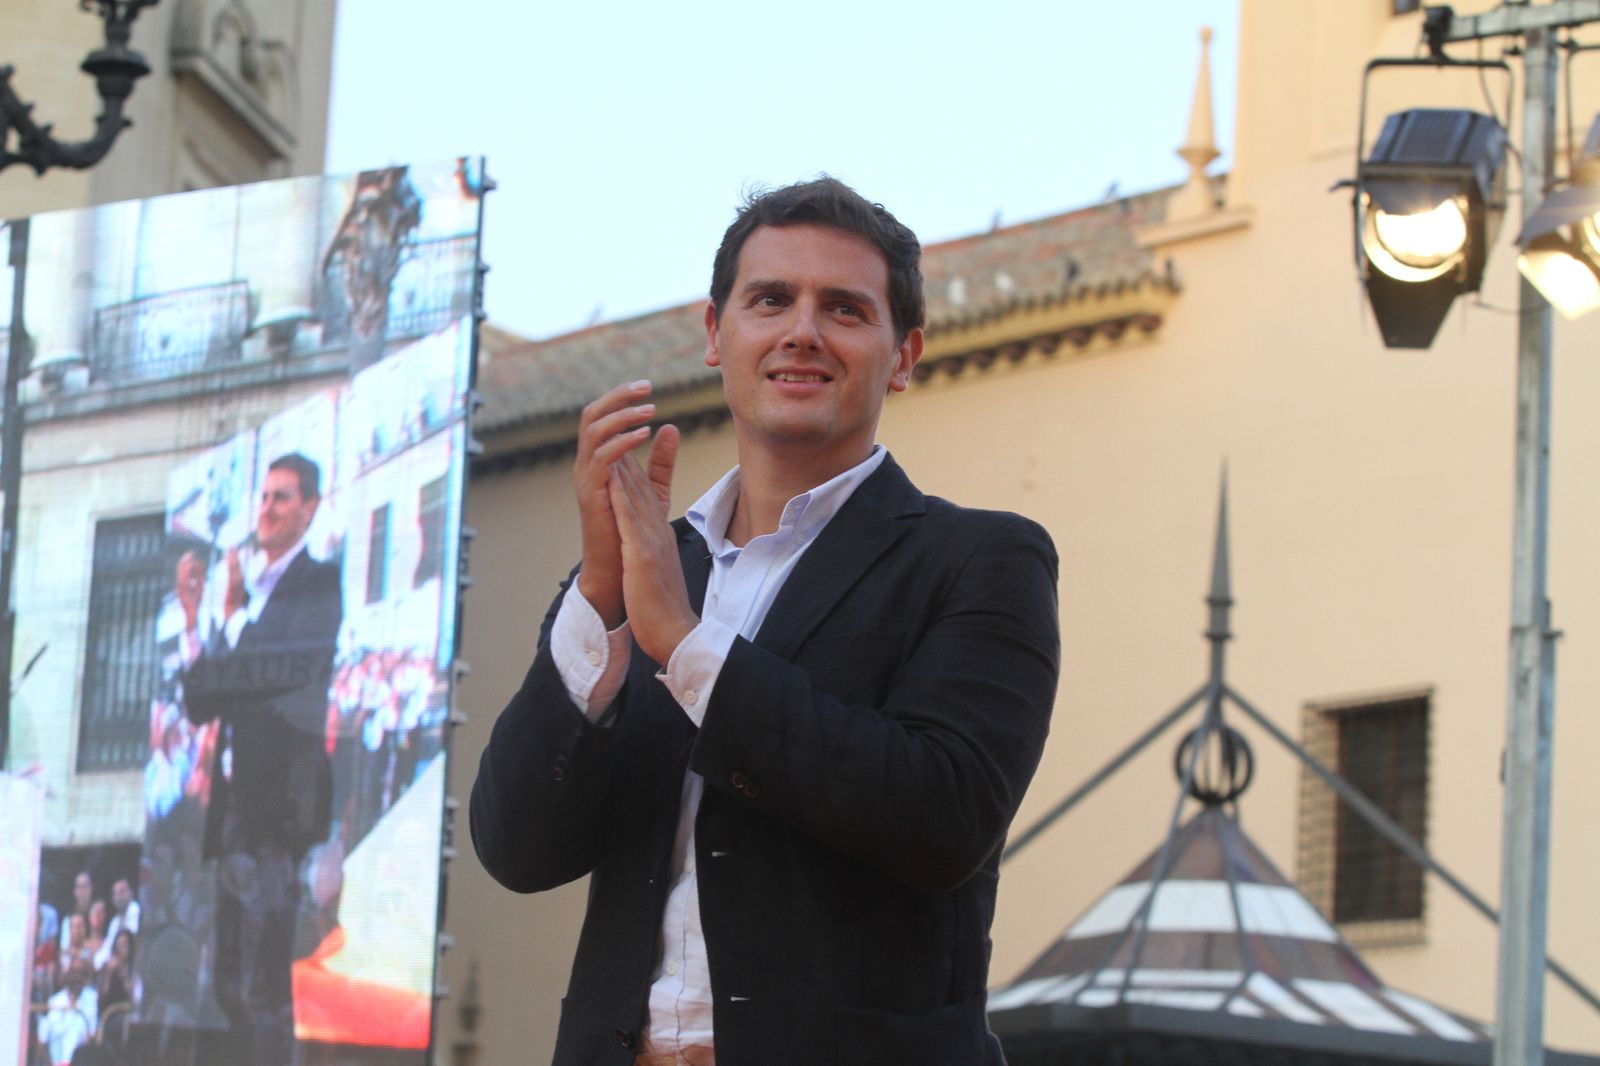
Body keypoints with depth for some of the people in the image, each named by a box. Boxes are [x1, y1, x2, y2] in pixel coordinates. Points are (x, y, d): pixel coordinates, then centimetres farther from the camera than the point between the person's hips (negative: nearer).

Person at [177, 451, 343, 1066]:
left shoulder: (319, 584, -3)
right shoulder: (247, 590, 20)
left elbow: (290, 671, -18)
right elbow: (201, 705, 16)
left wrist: (234, 615, -14)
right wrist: (193, 619, 4)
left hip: (280, 796, -9)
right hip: (235, 797, 9)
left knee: (264, 980, -13)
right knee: (232, 982, 10)